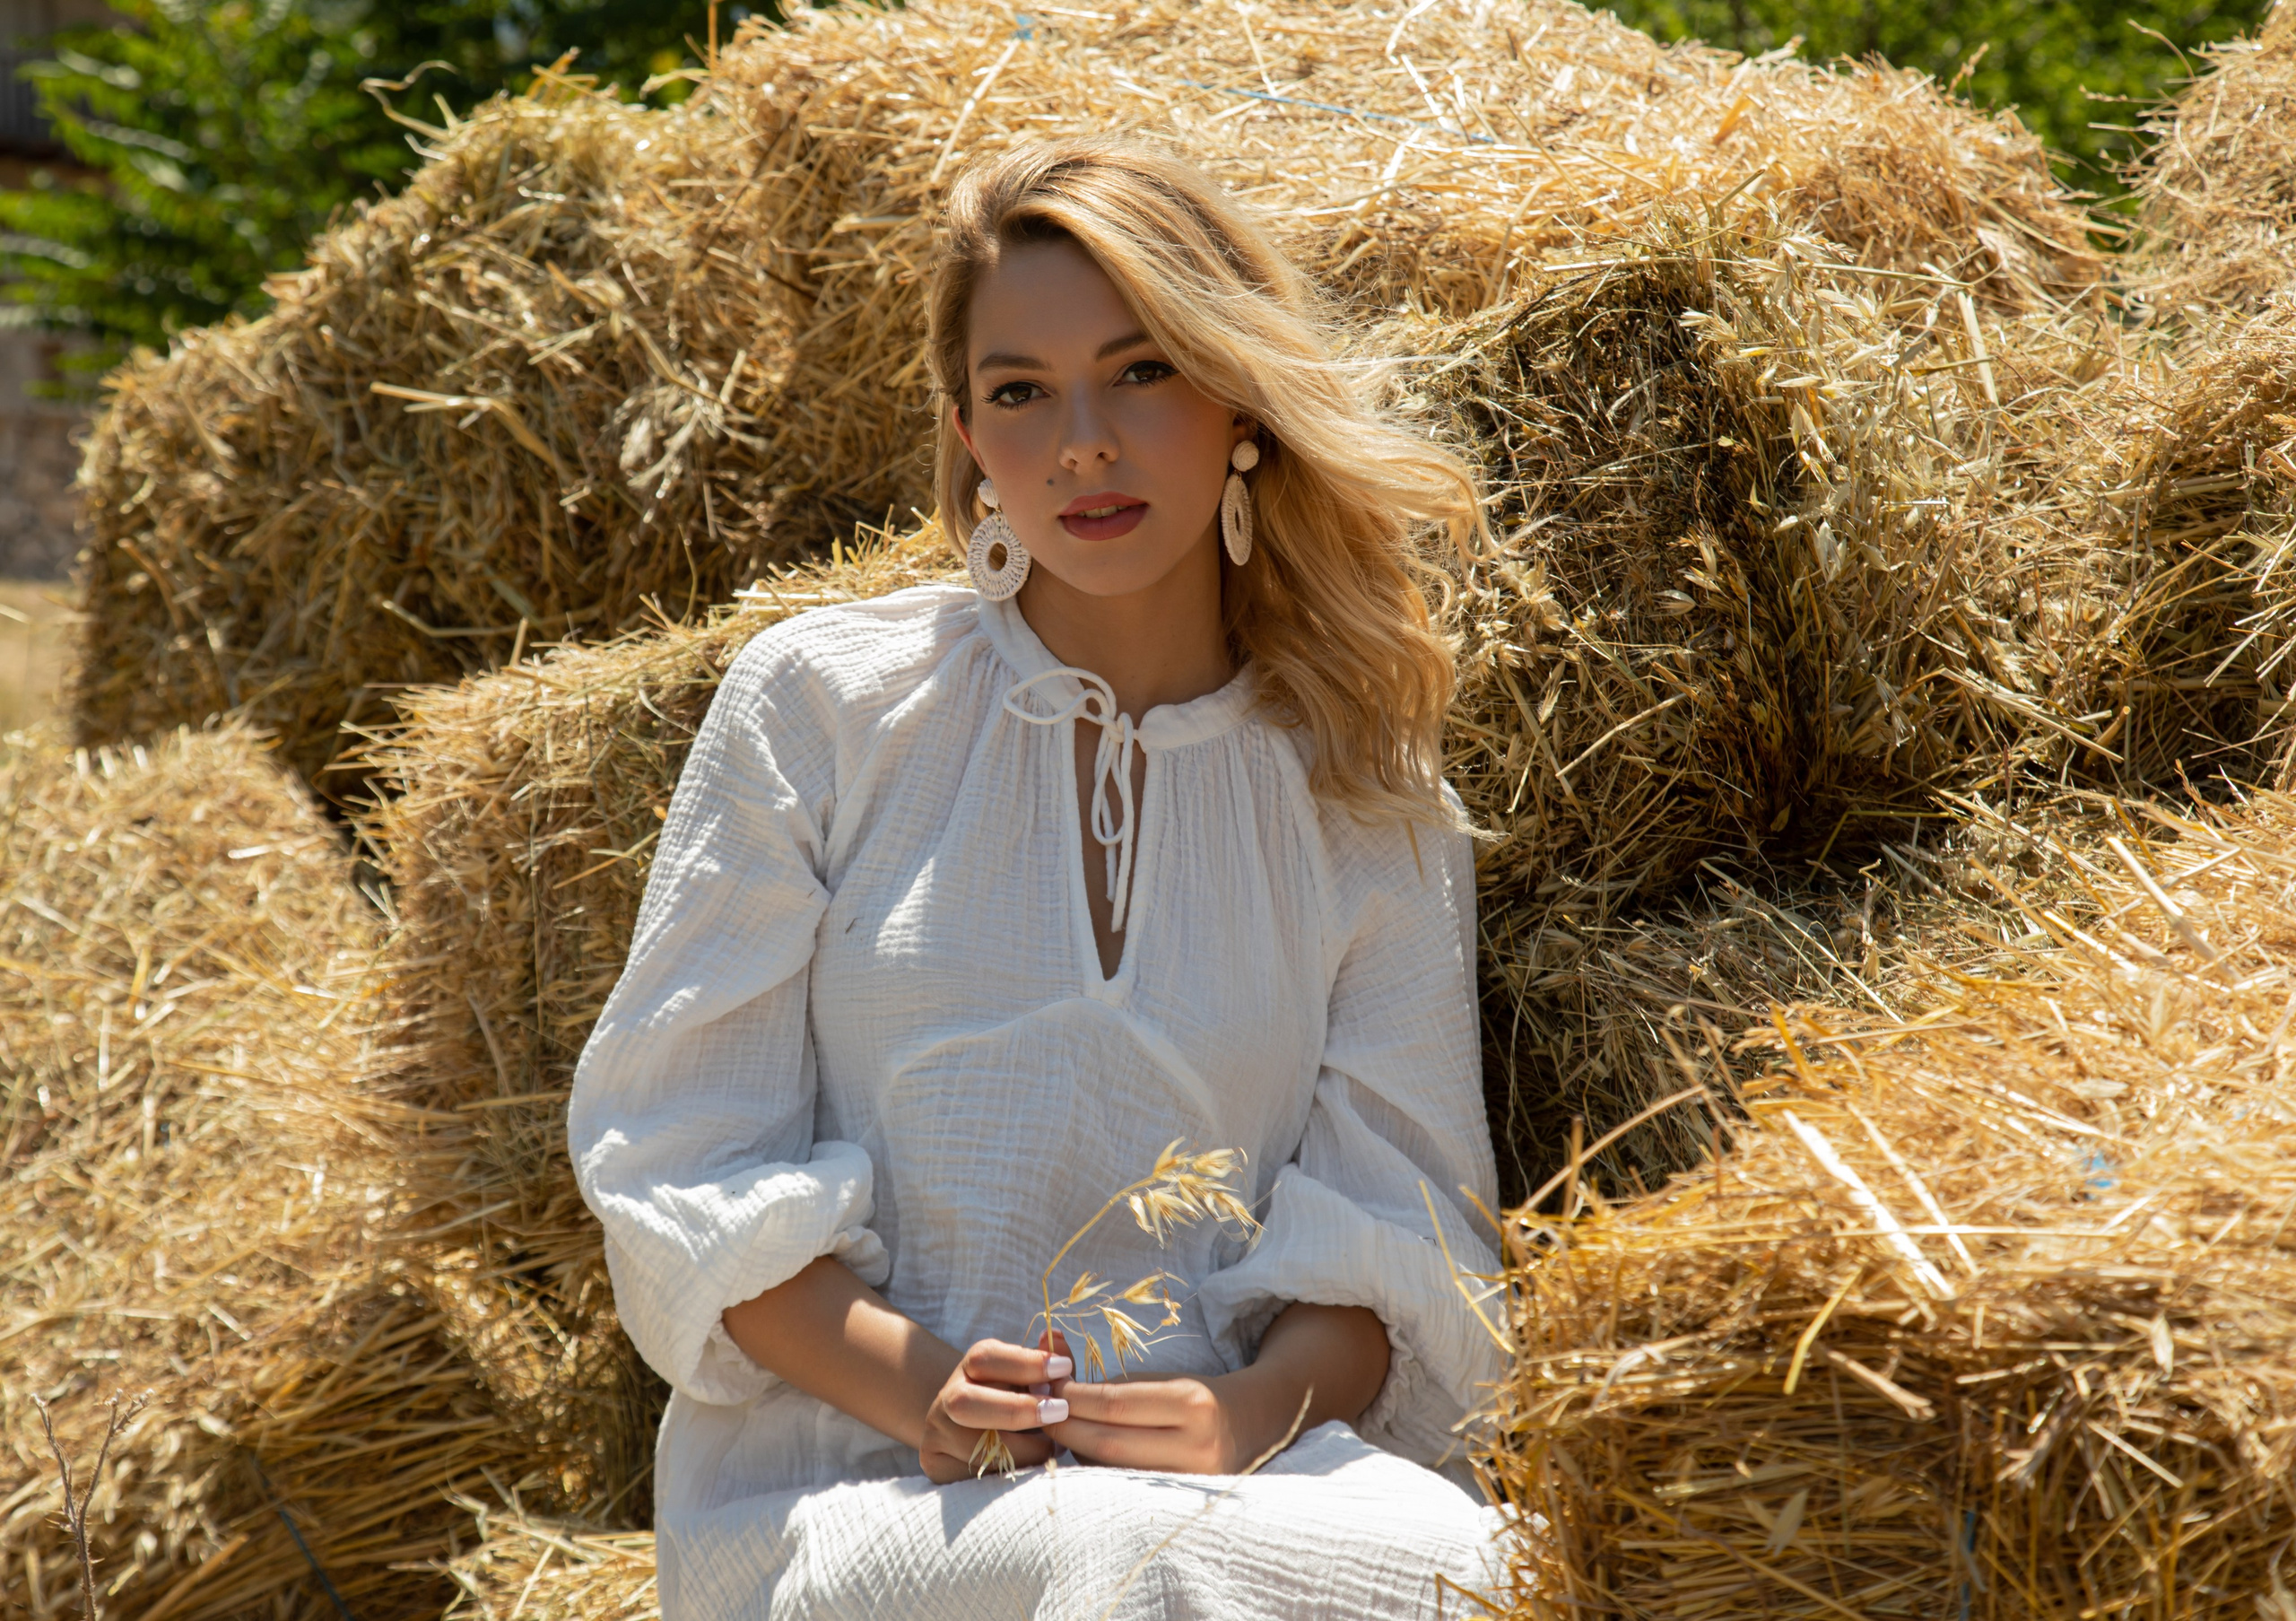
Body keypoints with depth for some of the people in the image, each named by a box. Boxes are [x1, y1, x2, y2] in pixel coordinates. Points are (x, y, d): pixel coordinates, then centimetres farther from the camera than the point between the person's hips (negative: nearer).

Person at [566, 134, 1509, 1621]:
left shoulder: (1374, 801, 12)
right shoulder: (819, 704, 7)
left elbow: (1397, 1225, 6)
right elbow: (682, 1151, 3)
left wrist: (1259, 1407, -17)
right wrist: (916, 1389, -15)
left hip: (1253, 1461, 3)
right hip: (845, 1485, -3)